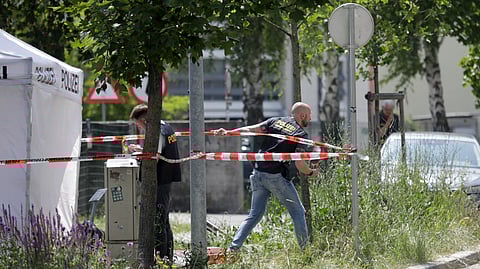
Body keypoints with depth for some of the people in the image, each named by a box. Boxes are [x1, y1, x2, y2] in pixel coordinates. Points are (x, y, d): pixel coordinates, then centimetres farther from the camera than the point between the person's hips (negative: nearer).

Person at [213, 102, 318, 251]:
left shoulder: (275, 121, 13)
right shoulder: (301, 134, -2)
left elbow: (251, 130, 4)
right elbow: (299, 164, -9)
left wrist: (227, 133, 3)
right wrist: (310, 172, 10)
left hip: (258, 174, 5)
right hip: (276, 176, -5)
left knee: (255, 214, 12)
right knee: (297, 212, 9)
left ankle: (233, 247, 1)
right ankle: (304, 249, 8)